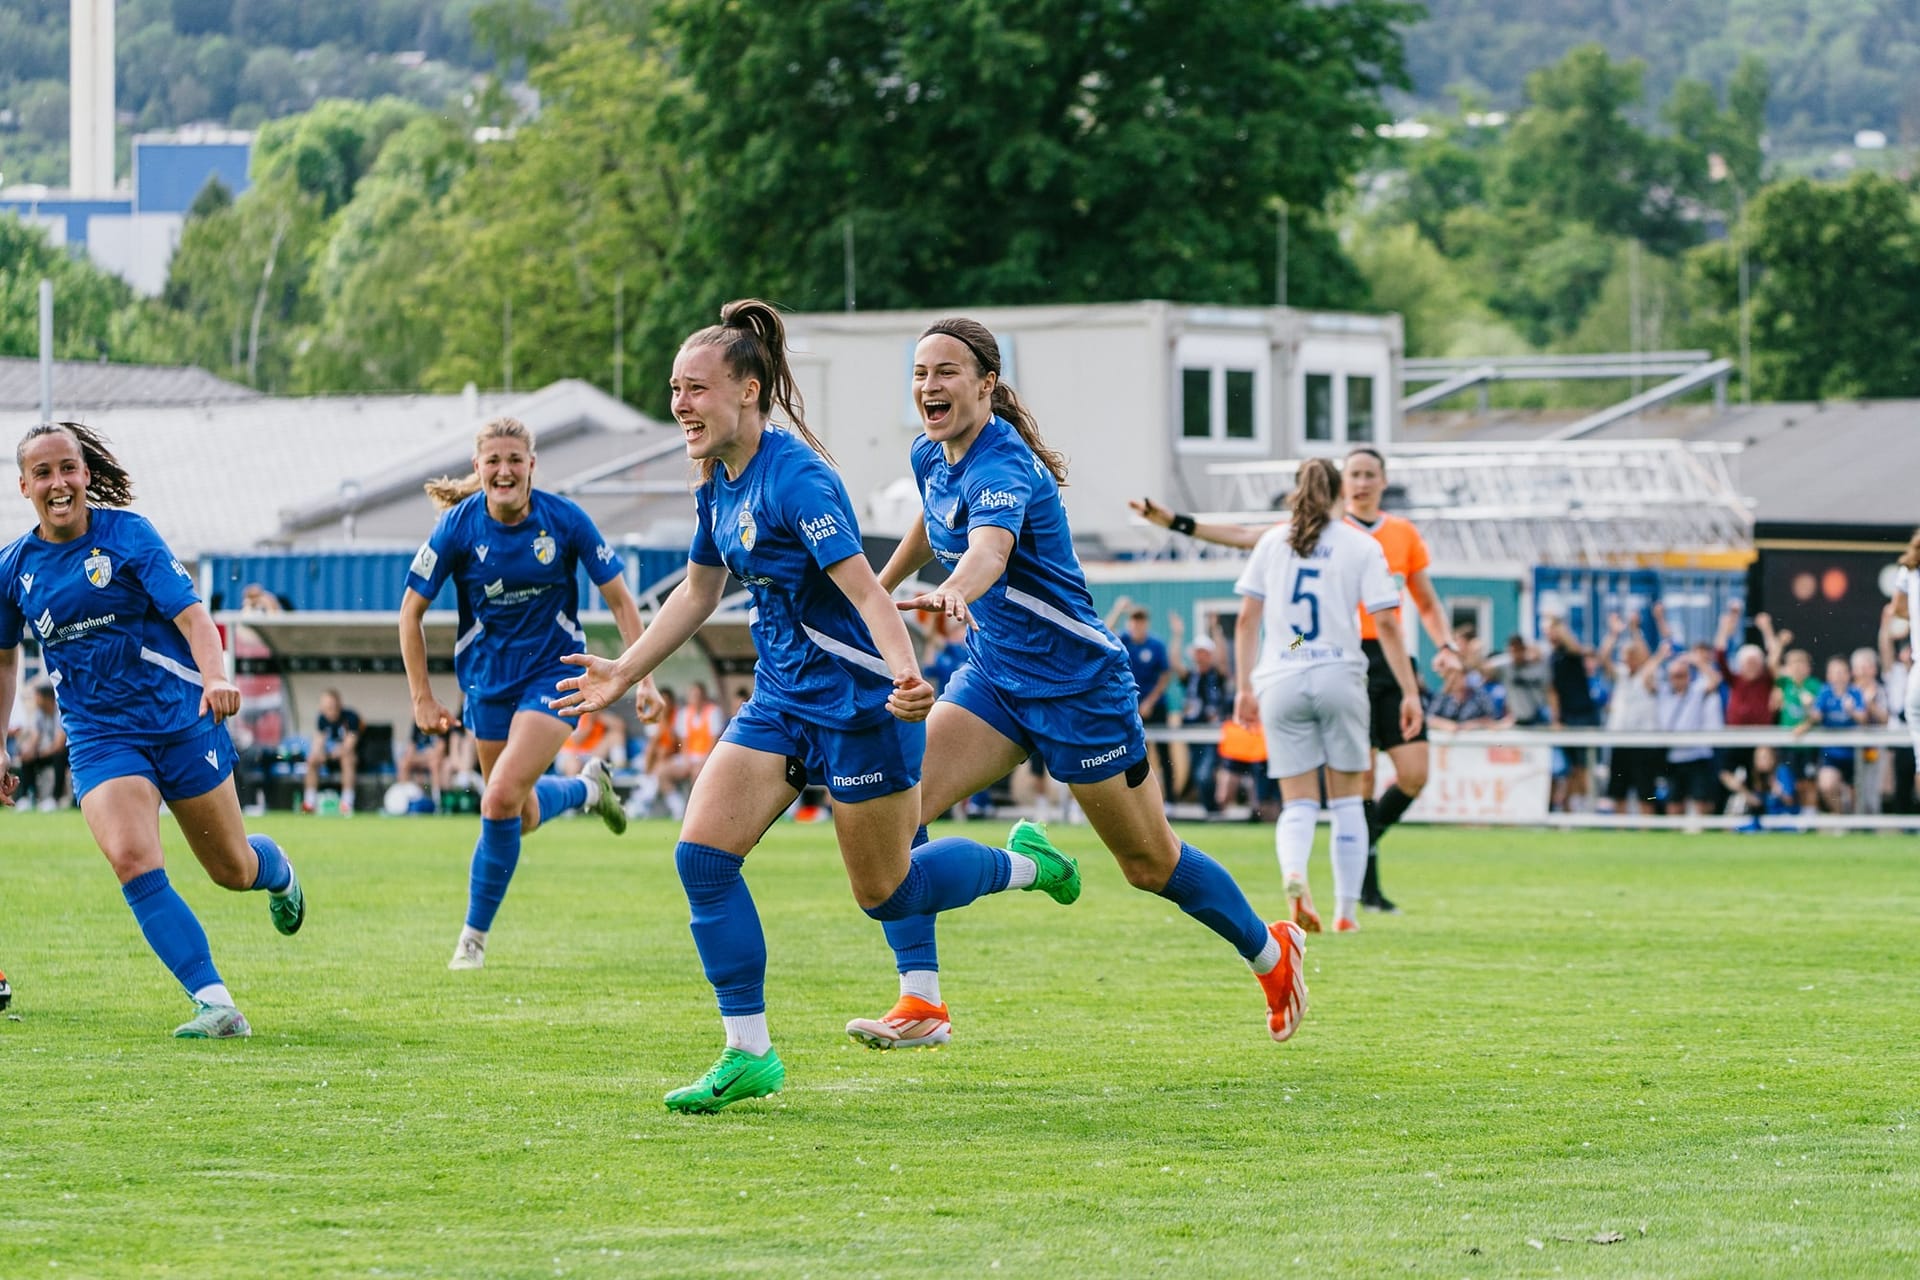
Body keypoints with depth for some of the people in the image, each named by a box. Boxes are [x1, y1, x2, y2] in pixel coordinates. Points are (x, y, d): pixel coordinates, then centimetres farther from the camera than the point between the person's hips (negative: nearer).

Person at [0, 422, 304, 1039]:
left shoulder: (127, 534, -9)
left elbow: (191, 614, -16)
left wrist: (215, 677, -35)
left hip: (182, 719, -2)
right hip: (100, 739, 2)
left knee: (233, 871, 10)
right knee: (132, 861, -24)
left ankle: (275, 869, 50)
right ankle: (216, 1005, -23)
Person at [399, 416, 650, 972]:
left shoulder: (564, 519, -15)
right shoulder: (459, 526, -13)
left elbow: (619, 599, -5)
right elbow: (412, 610, -3)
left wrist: (643, 677, -10)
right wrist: (422, 697, -4)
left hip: (553, 673, -3)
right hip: (487, 675, 3)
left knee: (501, 801, -19)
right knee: (521, 818, 12)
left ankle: (475, 936, -3)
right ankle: (587, 787, 47)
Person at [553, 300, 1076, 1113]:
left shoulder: (796, 478, -21)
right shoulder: (719, 482, 5)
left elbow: (865, 590, -28)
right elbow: (699, 591, 21)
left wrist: (907, 677, -43)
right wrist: (625, 672, 22)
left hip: (856, 701, -8)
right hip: (781, 700, 8)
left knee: (886, 892, 3)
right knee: (702, 854, -7)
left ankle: (1025, 864, 31)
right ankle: (748, 1055, -1)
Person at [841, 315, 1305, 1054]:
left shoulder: (1002, 467, -26)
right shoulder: (932, 457, 0)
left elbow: (989, 549, -48)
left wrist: (951, 594, -68)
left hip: (1075, 681, -7)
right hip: (992, 678, 7)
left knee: (1151, 865, 8)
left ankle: (1270, 952, 34)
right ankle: (921, 1005, -15)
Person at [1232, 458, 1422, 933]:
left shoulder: (1271, 542, 7)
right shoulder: (1361, 546, 2)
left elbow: (1247, 618, 6)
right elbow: (1387, 625, -4)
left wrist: (1244, 687, 12)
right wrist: (1410, 692, 0)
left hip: (1281, 682, 1)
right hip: (1339, 678, -1)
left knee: (1299, 803, 3)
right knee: (1347, 800, 12)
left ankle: (1293, 872, -28)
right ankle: (1346, 909, 10)